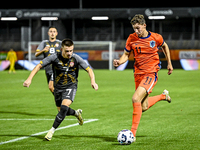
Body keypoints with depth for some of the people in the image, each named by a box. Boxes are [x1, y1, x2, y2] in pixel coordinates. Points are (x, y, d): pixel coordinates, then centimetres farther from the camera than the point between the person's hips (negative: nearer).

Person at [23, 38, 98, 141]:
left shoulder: (76, 58, -16)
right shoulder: (55, 58, -18)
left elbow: (89, 70, -10)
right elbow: (39, 66, -13)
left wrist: (93, 81, -28)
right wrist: (29, 79, -23)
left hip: (71, 86, -2)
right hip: (58, 87, 2)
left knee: (64, 107, -23)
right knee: (62, 111, 13)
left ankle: (52, 131, -15)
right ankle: (77, 113, 47)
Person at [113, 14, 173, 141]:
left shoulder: (156, 38, -6)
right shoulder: (132, 38, -1)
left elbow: (165, 46, 15)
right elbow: (126, 54, 8)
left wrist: (169, 63, 17)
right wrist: (119, 62, -14)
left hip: (151, 73, -5)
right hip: (138, 74, 5)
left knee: (136, 99, -25)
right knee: (143, 107, 12)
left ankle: (133, 133, -22)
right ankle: (164, 96, 43)